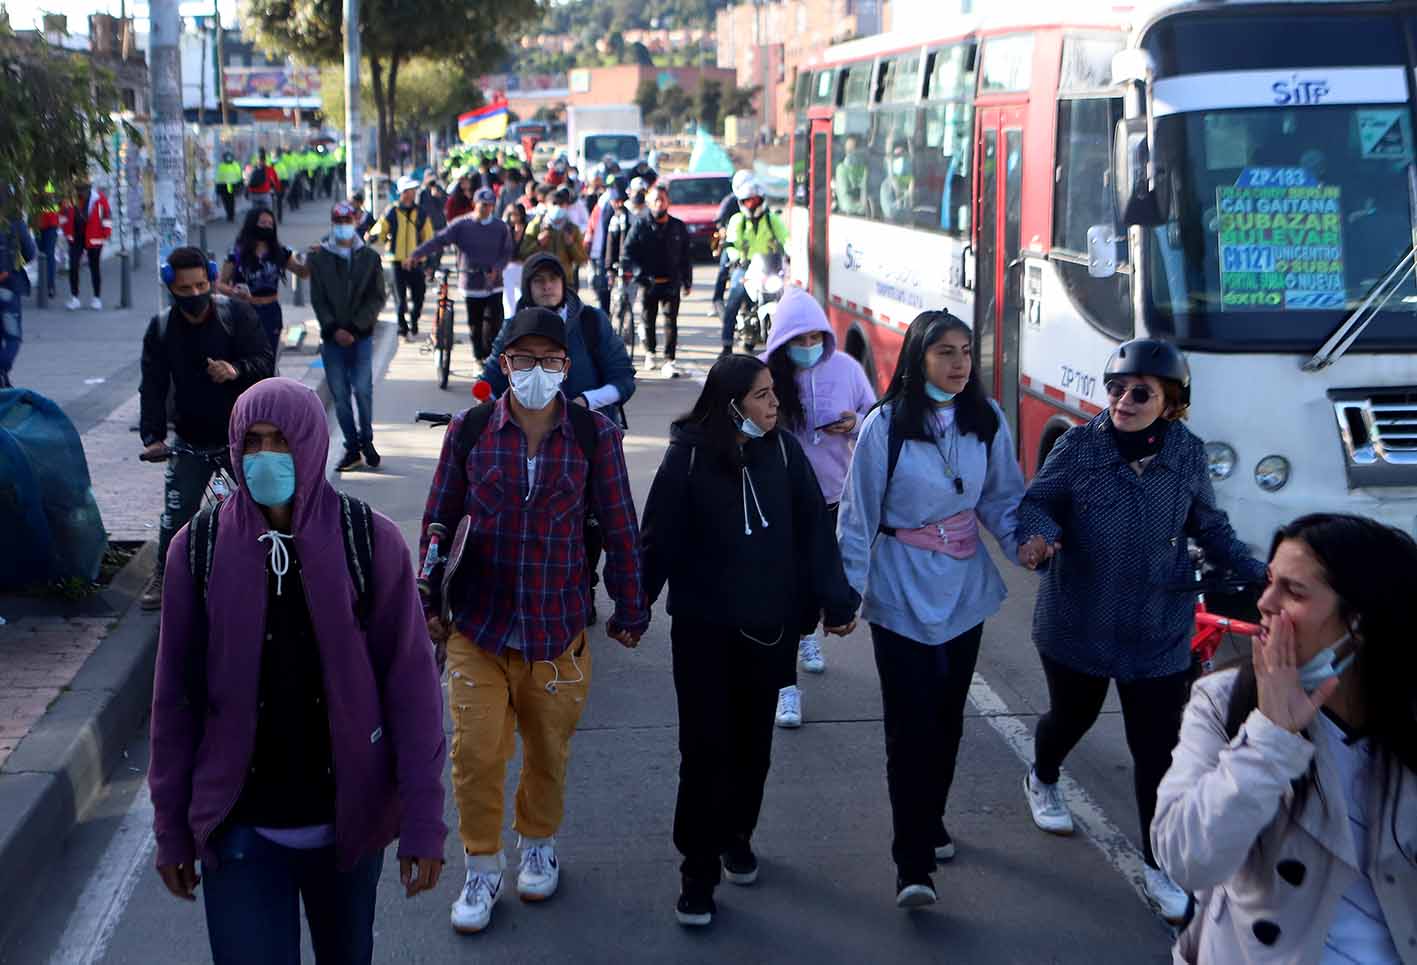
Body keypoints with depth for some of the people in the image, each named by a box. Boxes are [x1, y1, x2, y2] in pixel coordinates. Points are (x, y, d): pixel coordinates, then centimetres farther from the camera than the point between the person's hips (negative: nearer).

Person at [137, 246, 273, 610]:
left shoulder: (237, 314, -9)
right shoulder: (161, 328, -3)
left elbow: (265, 361, -12)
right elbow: (153, 386, -6)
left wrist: (237, 370, -34)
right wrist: (152, 436, -17)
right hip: (192, 439, 2)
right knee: (178, 509, 2)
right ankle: (164, 575, 20)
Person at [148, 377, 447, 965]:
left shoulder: (371, 541, -9)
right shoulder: (200, 549, -6)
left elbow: (410, 685, -9)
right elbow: (175, 696, -1)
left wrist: (423, 822, -11)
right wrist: (171, 828, 2)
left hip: (348, 819, 0)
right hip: (240, 828, 0)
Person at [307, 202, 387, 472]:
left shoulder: (369, 257, 6)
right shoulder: (319, 258, 6)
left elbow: (377, 298, 1)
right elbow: (317, 300, 3)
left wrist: (355, 328, -9)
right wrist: (334, 329, -10)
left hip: (361, 336, -1)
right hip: (332, 338, 1)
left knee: (362, 389, -10)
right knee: (340, 395, 1)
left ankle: (366, 440, 11)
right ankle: (352, 448, 10)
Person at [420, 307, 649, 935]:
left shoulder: (595, 436, -5)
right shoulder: (469, 430, -3)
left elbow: (619, 529, 1)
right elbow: (439, 519, 6)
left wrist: (630, 611, 5)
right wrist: (430, 603, 7)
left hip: (558, 628, 0)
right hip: (477, 626, 0)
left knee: (548, 749, 15)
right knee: (475, 752, 1)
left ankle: (539, 844, 40)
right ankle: (482, 869, 20)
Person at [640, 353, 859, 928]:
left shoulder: (784, 451, -4)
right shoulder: (688, 456, -11)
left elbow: (814, 530, 0)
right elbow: (659, 538, -8)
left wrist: (836, 602, 0)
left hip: (770, 627, 3)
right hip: (703, 628, -3)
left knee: (753, 742, 15)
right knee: (705, 747, 0)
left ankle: (737, 836, 38)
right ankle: (698, 871, 11)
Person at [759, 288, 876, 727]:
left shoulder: (845, 368, -6)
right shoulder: (766, 374, -13)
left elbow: (877, 418, 5)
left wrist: (855, 424, -15)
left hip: (834, 497, 3)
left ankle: (806, 633, 52)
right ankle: (787, 684, 0)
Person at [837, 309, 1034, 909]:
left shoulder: (986, 420, -1)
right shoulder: (886, 425, -13)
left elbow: (1002, 497, 7)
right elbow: (858, 515, -9)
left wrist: (1022, 541, -11)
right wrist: (847, 590, -10)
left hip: (965, 590, 5)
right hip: (902, 594, -4)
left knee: (948, 718, 15)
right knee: (910, 725, -6)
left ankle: (929, 821, 36)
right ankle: (912, 864, -1)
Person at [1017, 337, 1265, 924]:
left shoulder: (1188, 454, -4)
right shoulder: (1079, 446, -11)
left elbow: (1208, 526, 8)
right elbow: (1037, 502, -4)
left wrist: (1253, 571, -4)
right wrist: (1041, 534, -27)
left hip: (1159, 634, 1)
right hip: (1078, 626, -1)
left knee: (1158, 750, 1)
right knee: (1072, 717, 21)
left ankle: (1160, 867, 17)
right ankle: (1042, 782, 55)